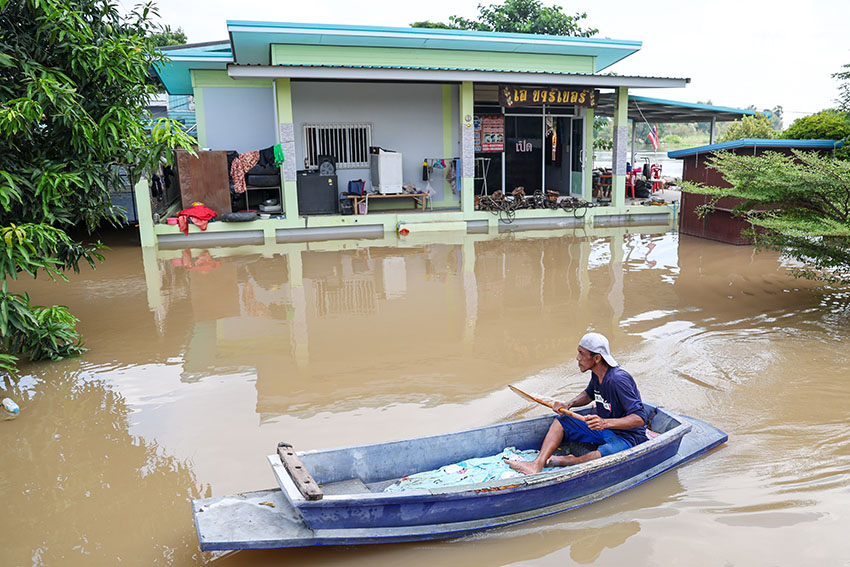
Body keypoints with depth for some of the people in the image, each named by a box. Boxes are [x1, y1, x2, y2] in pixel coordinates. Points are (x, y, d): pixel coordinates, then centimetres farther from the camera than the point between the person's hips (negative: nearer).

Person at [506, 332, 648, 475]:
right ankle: (537, 464, -15)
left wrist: (605, 422, -41)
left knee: (601, 457, -38)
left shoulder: (618, 379, -27)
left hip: (627, 437, -9)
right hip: (602, 428, 9)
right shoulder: (597, 373, -1)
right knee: (559, 421, 3)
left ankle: (570, 461, -9)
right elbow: (589, 394, 21)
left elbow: (640, 418, -30)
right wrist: (568, 405, 3)